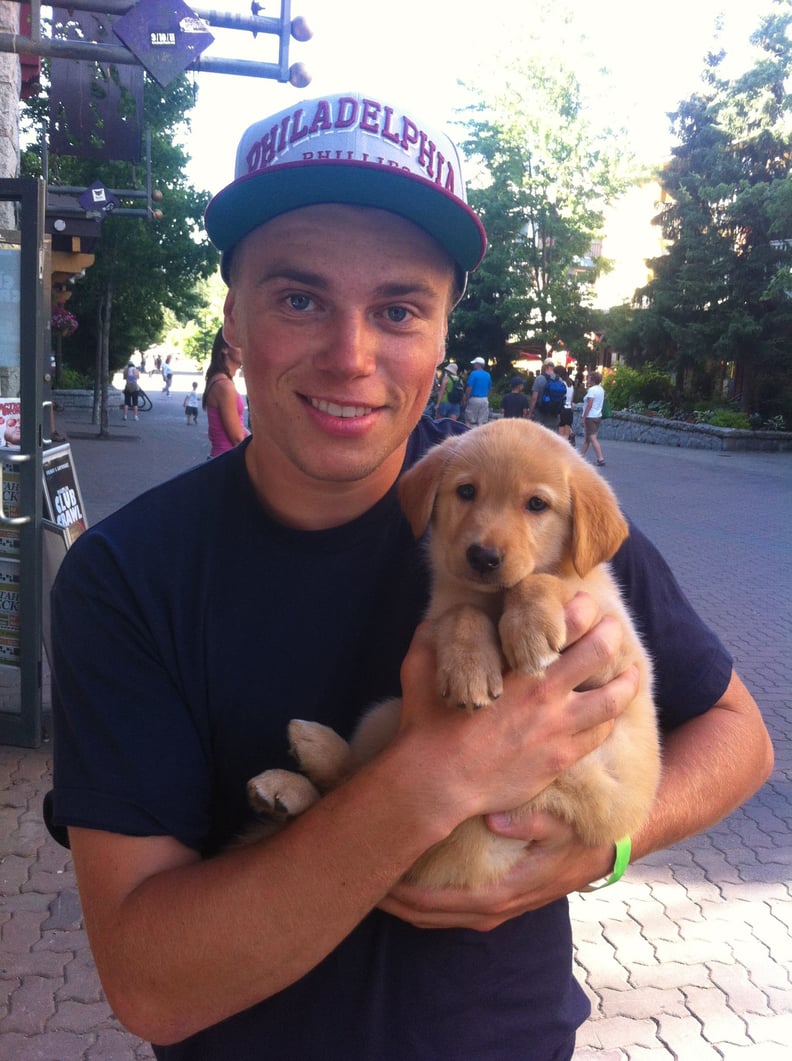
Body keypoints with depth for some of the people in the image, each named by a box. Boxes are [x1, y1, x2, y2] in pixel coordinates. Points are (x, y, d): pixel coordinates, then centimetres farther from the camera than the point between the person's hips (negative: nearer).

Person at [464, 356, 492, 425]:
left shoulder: (473, 373, -8)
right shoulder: (488, 375, 8)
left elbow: (469, 388, -12)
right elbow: (489, 389, 14)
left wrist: (465, 400, -6)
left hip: (474, 399, -5)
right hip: (485, 400, 5)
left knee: (470, 421, 1)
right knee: (483, 422, 4)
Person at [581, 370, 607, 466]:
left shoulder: (592, 389, -15)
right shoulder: (601, 389, 12)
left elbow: (589, 405, -19)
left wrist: (584, 417, -14)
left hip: (590, 417, -9)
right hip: (598, 416, 9)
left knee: (593, 438, -9)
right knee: (586, 438, 17)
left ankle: (601, 459, -14)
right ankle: (581, 456, 25)